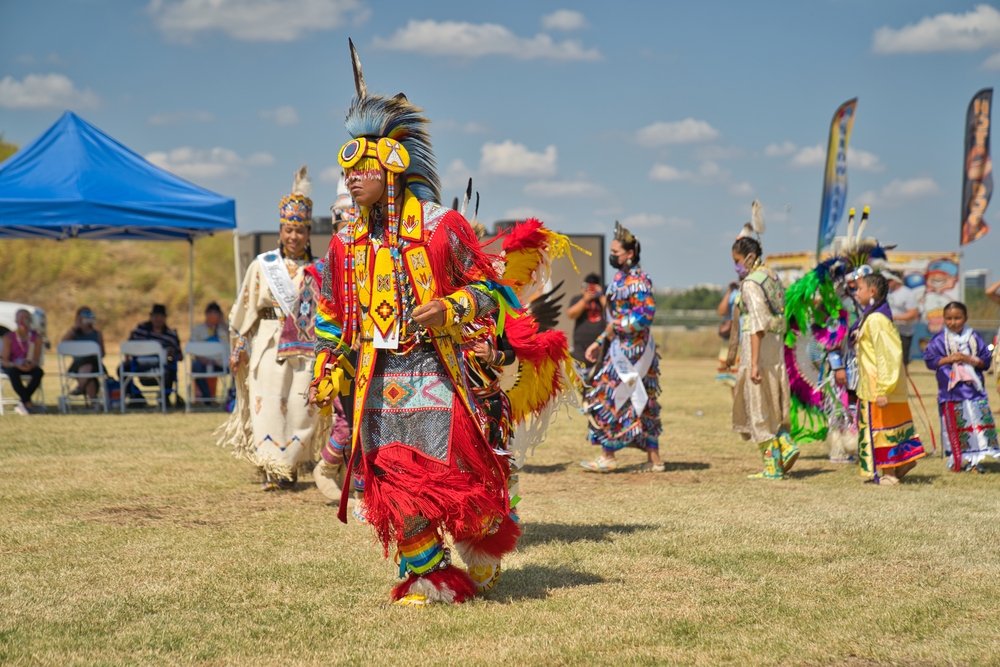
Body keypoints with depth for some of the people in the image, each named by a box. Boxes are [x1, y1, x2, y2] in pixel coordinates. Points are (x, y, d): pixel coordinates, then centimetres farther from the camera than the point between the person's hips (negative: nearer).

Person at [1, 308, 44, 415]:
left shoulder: (36, 337, -1)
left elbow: (37, 358, -5)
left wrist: (32, 364, -30)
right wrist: (16, 365, -32)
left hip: (29, 367, 2)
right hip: (12, 366, -2)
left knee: (39, 372, -32)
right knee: (13, 373, -39)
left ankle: (22, 403, -26)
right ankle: (28, 403, -33)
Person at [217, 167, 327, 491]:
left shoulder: (317, 269, 9)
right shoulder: (263, 265, 4)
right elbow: (245, 307, 5)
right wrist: (239, 347, 3)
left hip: (306, 347, 2)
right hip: (270, 344, -2)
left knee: (302, 406, -2)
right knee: (269, 402, -7)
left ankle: (291, 467, 9)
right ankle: (271, 469, -4)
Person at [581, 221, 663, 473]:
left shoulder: (638, 280, -14)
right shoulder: (621, 278, 16)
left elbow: (646, 313, -24)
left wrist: (616, 327, -20)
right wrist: (599, 342, 18)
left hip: (631, 350, -9)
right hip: (621, 348, 9)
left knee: (610, 398, -6)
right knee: (642, 404, 9)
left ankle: (607, 456, 0)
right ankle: (654, 460, 11)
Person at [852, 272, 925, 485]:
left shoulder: (876, 319, -19)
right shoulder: (871, 317, 13)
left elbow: (886, 355, -23)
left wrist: (882, 390, -24)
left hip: (877, 387, -9)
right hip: (870, 385, 9)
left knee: (881, 427, -1)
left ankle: (888, 473, 6)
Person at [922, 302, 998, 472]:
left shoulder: (974, 338, 6)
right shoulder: (939, 340, 2)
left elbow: (986, 361, 5)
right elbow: (930, 361, -2)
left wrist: (970, 359, -12)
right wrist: (949, 359, -13)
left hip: (974, 389, 2)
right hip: (951, 392, -1)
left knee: (978, 422, -5)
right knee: (955, 426, 0)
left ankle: (974, 459, 1)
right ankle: (956, 460, 10)